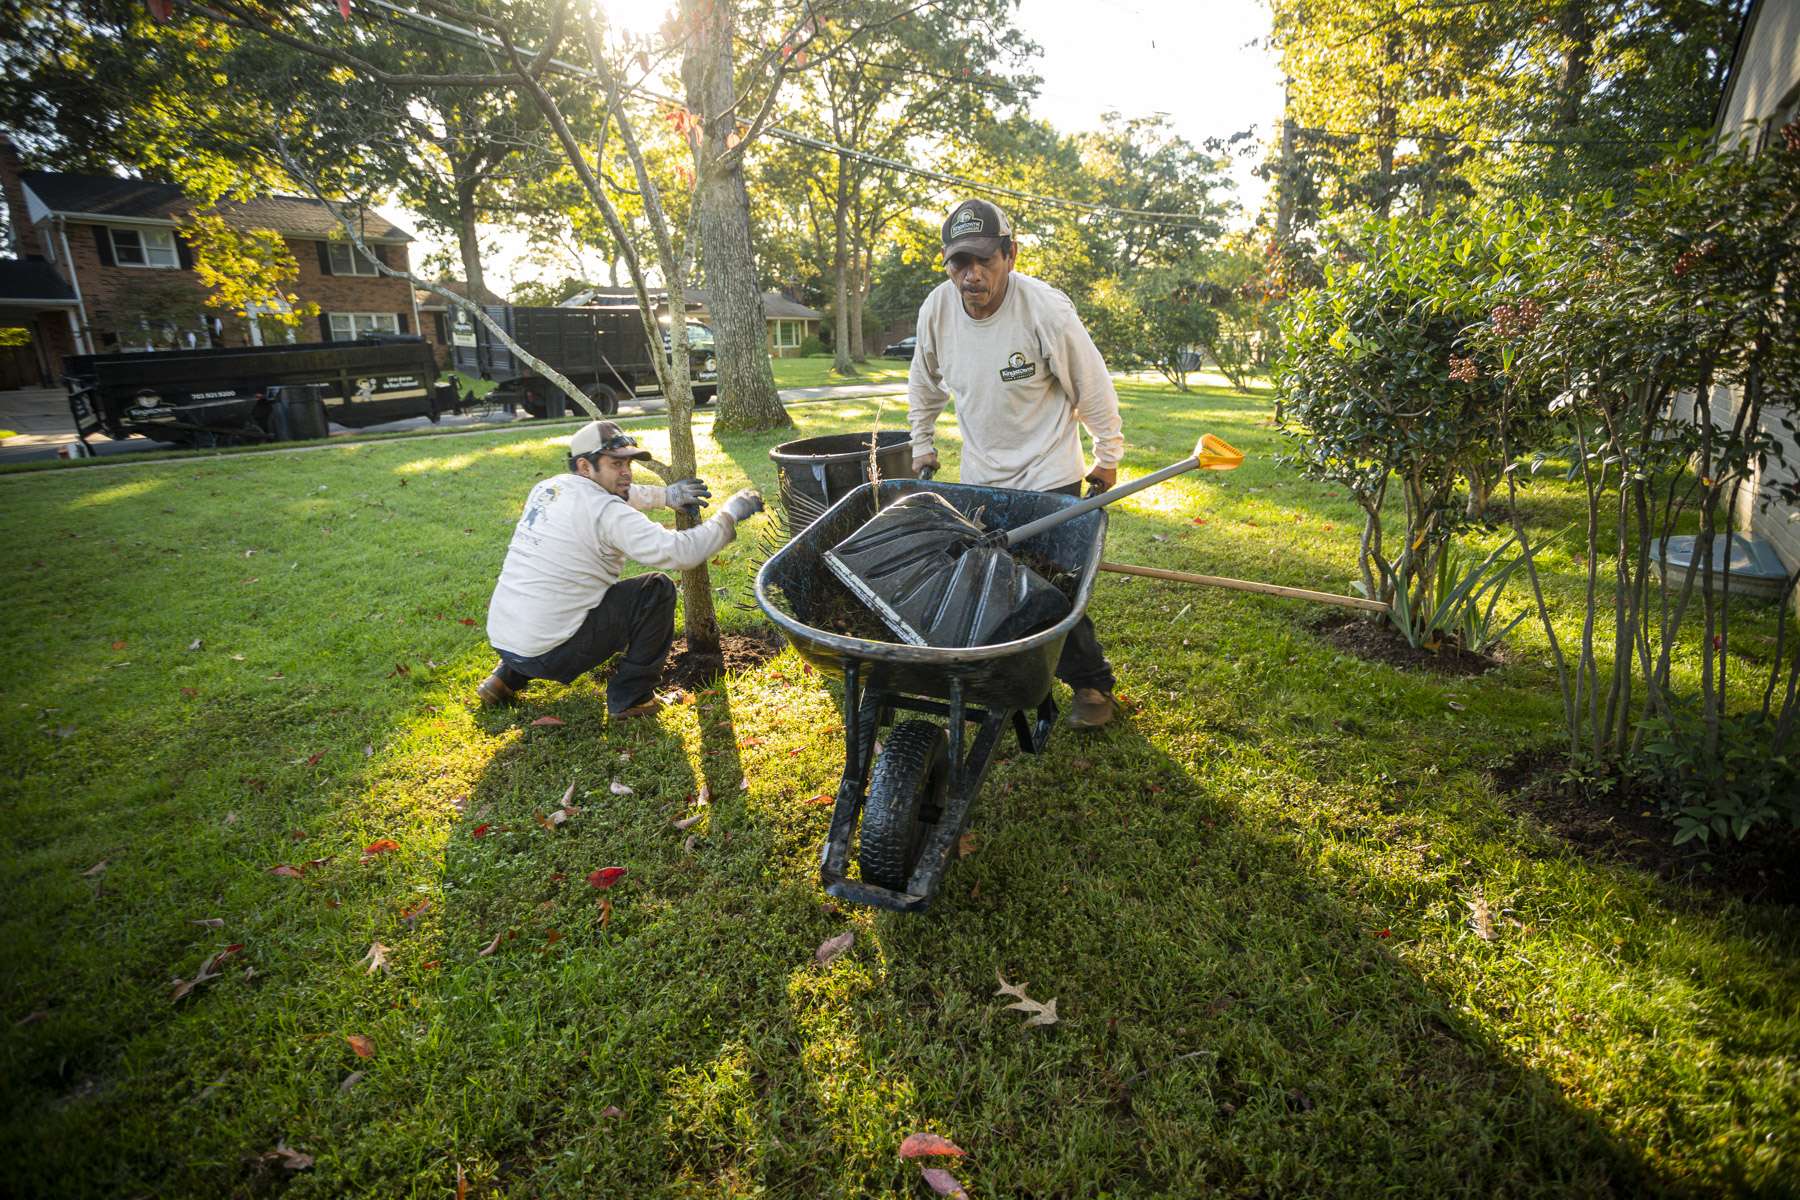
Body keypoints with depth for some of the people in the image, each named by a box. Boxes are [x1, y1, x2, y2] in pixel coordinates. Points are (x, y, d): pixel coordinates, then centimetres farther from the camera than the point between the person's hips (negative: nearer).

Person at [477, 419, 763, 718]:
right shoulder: (606, 512, -17)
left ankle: (507, 677, 25)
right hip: (547, 655, -8)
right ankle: (631, 698, 4)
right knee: (658, 589, -4)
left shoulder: (548, 487, 8)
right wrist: (731, 514, -10)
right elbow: (679, 552, -22)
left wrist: (665, 495, 12)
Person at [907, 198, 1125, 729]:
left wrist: (1107, 457, 2)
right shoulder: (936, 309, -7)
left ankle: (1092, 683, 16)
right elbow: (924, 383, 13)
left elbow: (1093, 389, -6)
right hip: (979, 476, 5)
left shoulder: (1047, 310, -19)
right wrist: (921, 443, 19)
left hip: (1049, 474, -4)